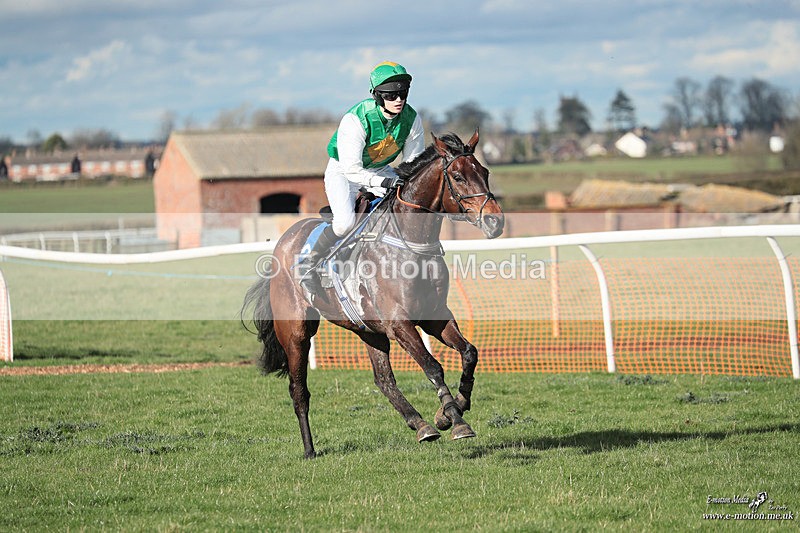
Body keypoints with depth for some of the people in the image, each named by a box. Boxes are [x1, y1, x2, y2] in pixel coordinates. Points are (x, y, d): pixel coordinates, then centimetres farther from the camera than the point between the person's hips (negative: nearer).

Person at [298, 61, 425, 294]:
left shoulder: (411, 119, -16)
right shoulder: (355, 120, -32)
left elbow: (414, 161, -3)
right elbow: (351, 169, -33)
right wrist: (384, 182, -41)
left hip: (380, 169, 6)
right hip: (343, 170, -6)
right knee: (345, 222, -28)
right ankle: (309, 263, -6)